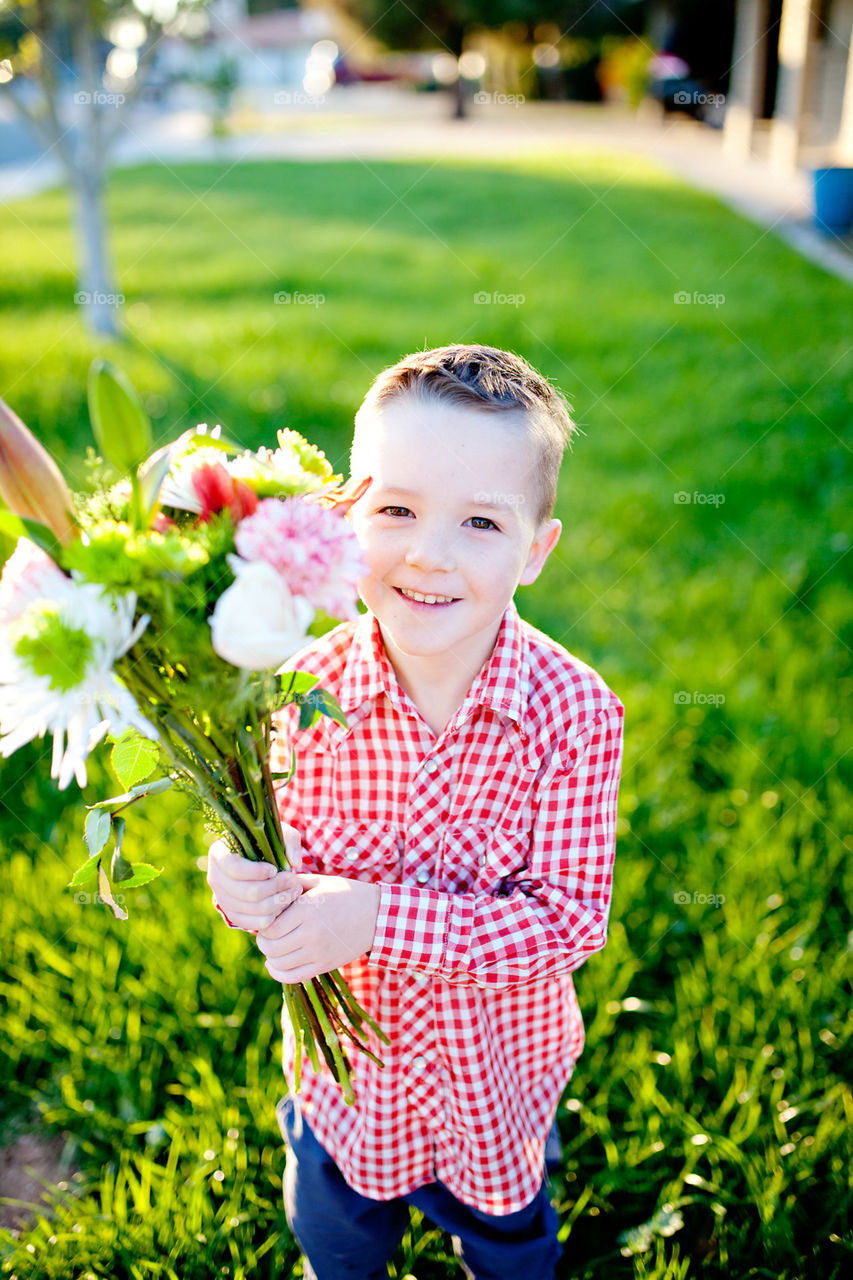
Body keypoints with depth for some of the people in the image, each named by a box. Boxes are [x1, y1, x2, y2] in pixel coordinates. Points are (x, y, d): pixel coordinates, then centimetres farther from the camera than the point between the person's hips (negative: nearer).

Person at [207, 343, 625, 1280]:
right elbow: (287, 849, -9)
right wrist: (247, 883, -33)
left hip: (498, 1068, -1)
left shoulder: (573, 711, -27)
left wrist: (379, 914, -36)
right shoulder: (309, 689, -22)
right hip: (347, 1060, 2)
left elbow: (570, 918, -26)